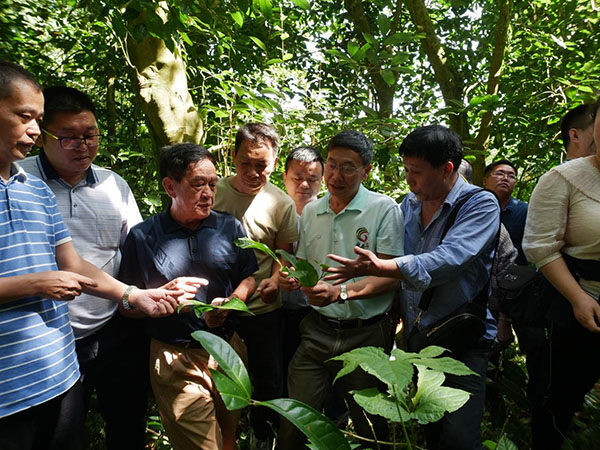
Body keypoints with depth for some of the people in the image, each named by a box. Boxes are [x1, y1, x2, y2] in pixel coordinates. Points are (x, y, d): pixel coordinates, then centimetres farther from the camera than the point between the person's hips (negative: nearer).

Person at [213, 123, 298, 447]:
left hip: (263, 309, 0)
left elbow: (283, 251, 4)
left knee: (269, 381, 14)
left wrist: (275, 280, -15)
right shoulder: (211, 193, -7)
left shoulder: (281, 204, -7)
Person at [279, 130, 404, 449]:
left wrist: (342, 293, -24)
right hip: (317, 331, 4)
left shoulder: (384, 209, -6)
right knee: (293, 424, 7)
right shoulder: (310, 211, 8)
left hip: (365, 335, -3)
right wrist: (292, 278, -5)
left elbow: (390, 277, -12)